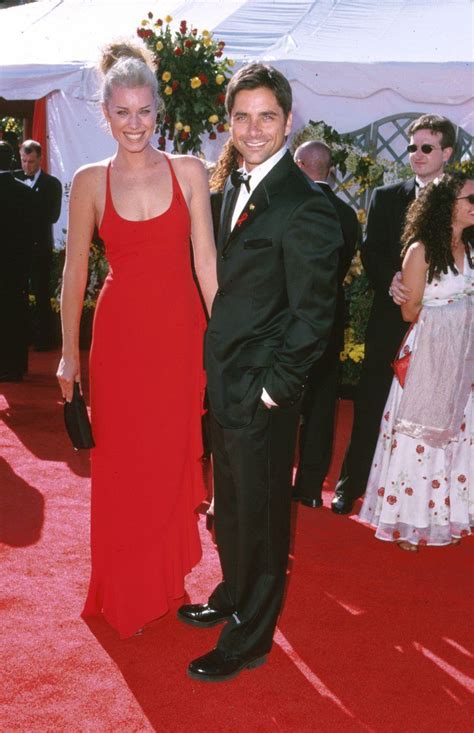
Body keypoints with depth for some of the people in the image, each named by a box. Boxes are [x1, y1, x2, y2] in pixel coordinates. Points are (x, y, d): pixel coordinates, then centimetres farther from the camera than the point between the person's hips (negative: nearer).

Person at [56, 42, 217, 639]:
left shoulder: (188, 171, 0)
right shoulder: (90, 181, 1)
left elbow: (206, 260, -2)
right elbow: (75, 272, 4)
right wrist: (69, 353, 5)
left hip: (180, 332, 0)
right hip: (120, 335, 0)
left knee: (174, 456, 10)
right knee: (122, 465, 8)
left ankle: (167, 572, 32)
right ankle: (126, 590, 26)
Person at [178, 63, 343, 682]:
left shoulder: (305, 208, -18)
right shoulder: (236, 188, 9)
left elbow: (313, 316, -17)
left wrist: (274, 387, -15)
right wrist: (214, 368, 12)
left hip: (261, 397, -8)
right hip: (224, 386, 8)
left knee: (260, 517, 8)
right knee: (229, 508, 23)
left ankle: (248, 640, 25)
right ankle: (232, 598, 45)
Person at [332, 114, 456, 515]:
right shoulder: (386, 197, 7)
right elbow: (371, 252, 0)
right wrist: (390, 280, -20)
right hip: (391, 320, 1)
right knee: (371, 405, 6)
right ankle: (352, 483, 17)